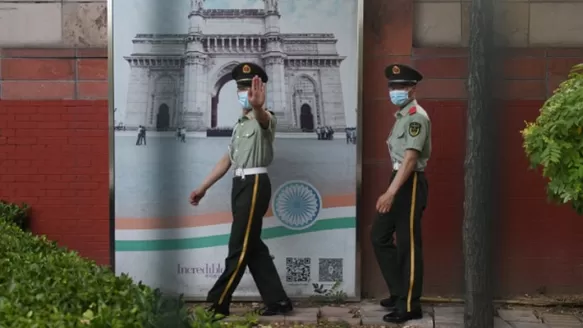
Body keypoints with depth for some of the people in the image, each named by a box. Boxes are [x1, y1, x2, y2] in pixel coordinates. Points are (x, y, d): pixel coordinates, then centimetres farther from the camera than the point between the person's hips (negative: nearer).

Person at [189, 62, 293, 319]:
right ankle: (277, 301, 13)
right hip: (240, 185, 9)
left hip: (255, 184, -9)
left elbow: (263, 118, -32)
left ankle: (216, 303, -1)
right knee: (252, 247, 8)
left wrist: (257, 106, -57)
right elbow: (228, 159, 26)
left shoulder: (265, 120, -5)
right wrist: (203, 187, 24)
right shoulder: (240, 124, 22)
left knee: (240, 247, -5)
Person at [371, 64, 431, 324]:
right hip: (399, 181, 10)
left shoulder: (417, 116, -14)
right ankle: (399, 292, 24)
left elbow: (410, 158, -22)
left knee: (408, 245, -3)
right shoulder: (402, 116, 16)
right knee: (379, 235, 13)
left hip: (410, 184, -10)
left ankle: (409, 306, 6)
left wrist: (390, 192, -27)